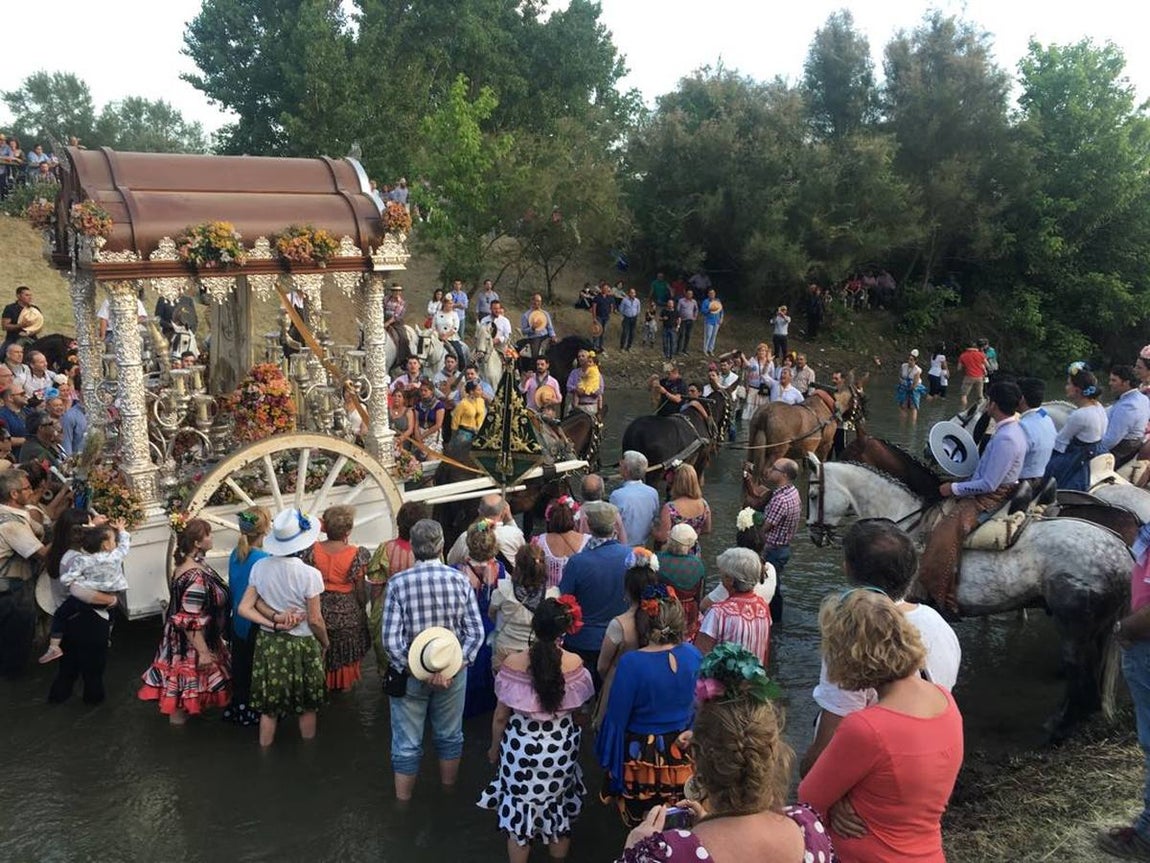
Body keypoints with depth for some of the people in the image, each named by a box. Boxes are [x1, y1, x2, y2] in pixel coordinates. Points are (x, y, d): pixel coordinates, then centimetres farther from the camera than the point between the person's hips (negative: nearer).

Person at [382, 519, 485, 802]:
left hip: (409, 674, -2)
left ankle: (402, 803, 27)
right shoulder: (461, 580, -10)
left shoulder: (398, 583, -14)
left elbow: (391, 638, -18)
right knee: (450, 735, 22)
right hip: (453, 671, 2)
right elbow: (476, 632, -11)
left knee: (407, 744, 13)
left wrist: (417, 671, -15)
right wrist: (454, 667, -13)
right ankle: (449, 797, 41)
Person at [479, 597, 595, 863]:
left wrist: (495, 747, 8)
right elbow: (577, 708, -1)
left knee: (520, 811, 17)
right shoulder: (574, 663, -14)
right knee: (558, 810, 22)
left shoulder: (514, 663, -18)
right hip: (561, 747, 2)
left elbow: (501, 716, -8)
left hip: (521, 747, -1)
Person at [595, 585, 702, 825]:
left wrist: (610, 763, -1)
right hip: (682, 758, 4)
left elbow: (617, 718, -16)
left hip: (642, 760, -4)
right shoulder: (693, 655, -13)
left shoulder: (631, 663, -25)